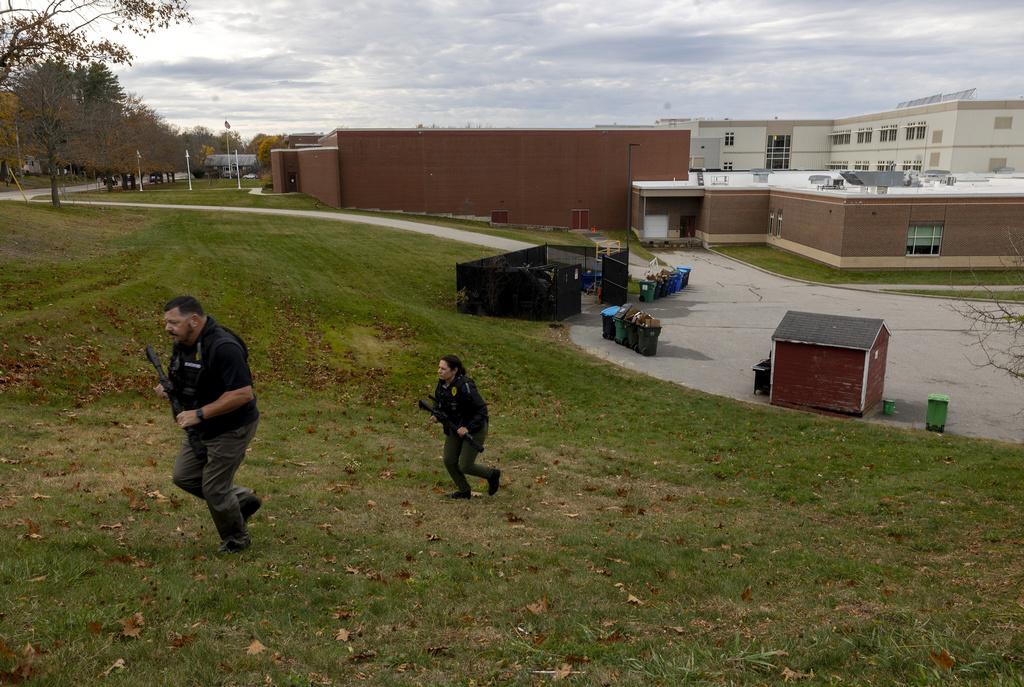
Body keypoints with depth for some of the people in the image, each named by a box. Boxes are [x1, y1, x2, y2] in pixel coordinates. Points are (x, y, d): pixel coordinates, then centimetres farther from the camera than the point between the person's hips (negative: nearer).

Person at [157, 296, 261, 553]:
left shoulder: (223, 347, -28)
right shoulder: (182, 344, 2)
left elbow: (242, 394, -32)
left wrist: (199, 413, -29)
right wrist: (168, 389, -5)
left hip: (231, 429, -9)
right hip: (201, 428, 9)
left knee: (214, 489, 0)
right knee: (184, 476, 14)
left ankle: (236, 540, 25)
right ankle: (243, 500, 29)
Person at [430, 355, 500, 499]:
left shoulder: (465, 386, -28)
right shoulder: (442, 384, -5)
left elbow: (482, 410, -25)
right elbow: (440, 403, 12)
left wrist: (468, 428, -29)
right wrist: (435, 415, -8)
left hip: (474, 429, -7)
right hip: (454, 429, 7)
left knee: (464, 466, -5)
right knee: (449, 461, 5)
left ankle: (493, 474, 22)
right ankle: (464, 491, 27)